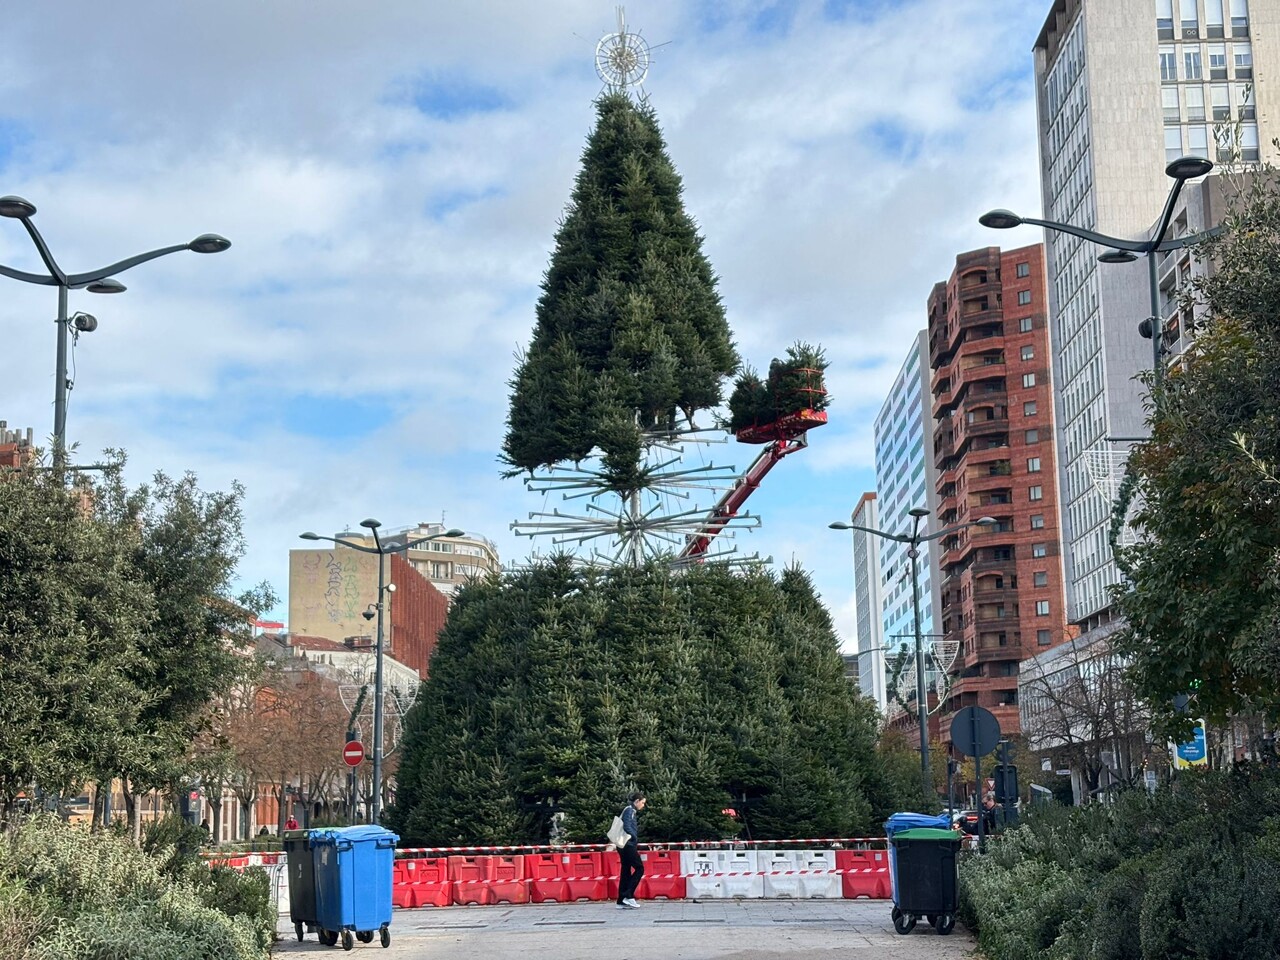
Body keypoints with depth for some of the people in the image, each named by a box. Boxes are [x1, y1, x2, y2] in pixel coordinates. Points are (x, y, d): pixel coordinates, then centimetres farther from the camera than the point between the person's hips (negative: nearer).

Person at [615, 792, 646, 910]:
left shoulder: (630, 811, 18)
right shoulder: (629, 810, -10)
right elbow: (627, 827, -21)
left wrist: (635, 841, 7)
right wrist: (635, 838, -9)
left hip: (625, 846, 9)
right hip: (628, 845, -9)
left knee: (626, 872, 8)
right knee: (639, 868, -6)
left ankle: (621, 901, 8)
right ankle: (628, 896, -9)